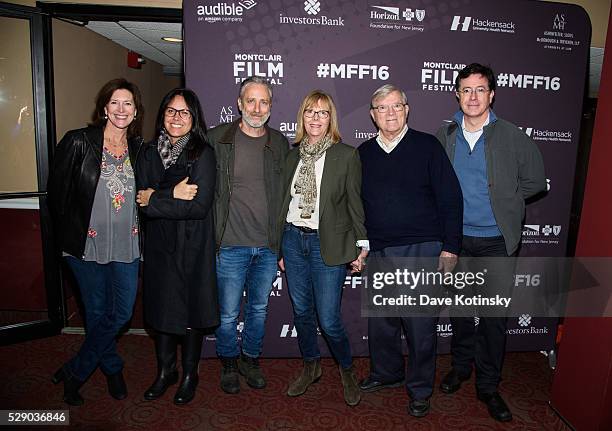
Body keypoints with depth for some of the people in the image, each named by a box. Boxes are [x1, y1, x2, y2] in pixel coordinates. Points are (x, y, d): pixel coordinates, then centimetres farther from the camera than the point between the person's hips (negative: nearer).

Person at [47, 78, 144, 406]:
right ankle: (113, 369, 36)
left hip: (127, 246, 3)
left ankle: (74, 372, 28)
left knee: (121, 313, 6)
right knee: (97, 313, 11)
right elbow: (57, 193, -5)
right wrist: (69, 238, -6)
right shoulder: (77, 142, -6)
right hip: (87, 245, -3)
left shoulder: (138, 148, 5)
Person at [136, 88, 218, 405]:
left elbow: (200, 205, -19)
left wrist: (154, 199, -14)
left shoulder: (202, 153, -10)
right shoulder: (150, 152, 5)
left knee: (192, 310, 9)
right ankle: (165, 370, 37)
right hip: (158, 245, 4)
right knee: (161, 307, 14)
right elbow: (141, 198, -3)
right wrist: (172, 194, -19)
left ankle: (189, 375, 31)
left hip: (193, 246, -4)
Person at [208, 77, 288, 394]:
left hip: (268, 247, 3)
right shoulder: (218, 138, -3)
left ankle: (251, 360, 38)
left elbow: (286, 196, 9)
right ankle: (229, 364, 34)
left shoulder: (279, 143, 5)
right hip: (230, 246, -2)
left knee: (259, 309, 17)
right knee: (228, 313, 9)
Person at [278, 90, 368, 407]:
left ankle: (347, 370, 27)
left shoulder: (346, 155, -5)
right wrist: (281, 248, 12)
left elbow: (355, 204, -3)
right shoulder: (293, 156, 8)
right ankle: (310, 367, 38)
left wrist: (361, 246, -5)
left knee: (328, 319, -2)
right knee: (301, 311, 15)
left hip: (328, 244, -4)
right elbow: (286, 201, 11)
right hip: (293, 240, 5)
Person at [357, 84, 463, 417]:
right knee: (380, 321, 14)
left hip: (422, 251, -3)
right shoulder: (364, 153, 9)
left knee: (420, 324, 5)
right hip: (378, 252, 4)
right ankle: (387, 373, 38)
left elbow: (450, 199, -3)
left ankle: (420, 389, 26)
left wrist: (450, 247, -8)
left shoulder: (427, 146, -1)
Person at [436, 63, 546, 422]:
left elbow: (535, 181, 4)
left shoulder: (513, 137, -5)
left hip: (497, 241, -2)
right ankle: (461, 366, 37)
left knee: (495, 314, 4)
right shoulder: (444, 137, 2)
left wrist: (504, 202, 2)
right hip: (456, 237, 2)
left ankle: (488, 386, 22)